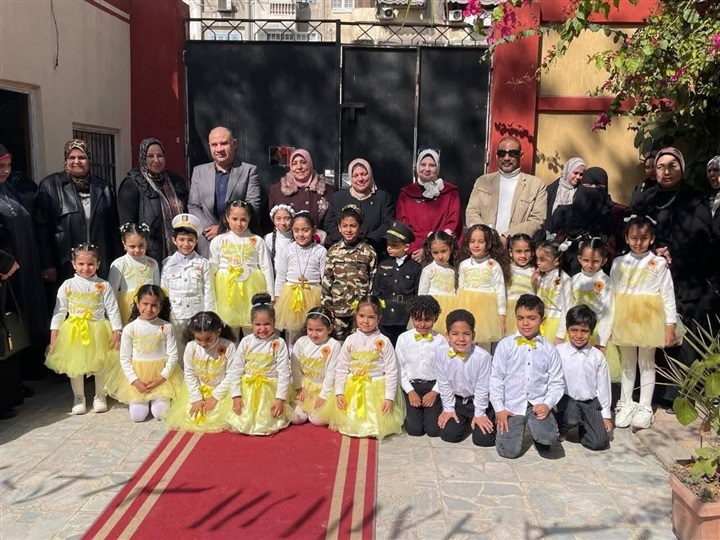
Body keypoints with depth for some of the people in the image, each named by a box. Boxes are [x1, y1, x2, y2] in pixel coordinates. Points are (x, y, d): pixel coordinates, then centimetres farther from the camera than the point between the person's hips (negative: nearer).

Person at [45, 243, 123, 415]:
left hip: (98, 331, -1)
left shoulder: (103, 285, -4)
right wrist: (53, 338, -3)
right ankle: (79, 398, 27)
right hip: (74, 332, 1)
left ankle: (100, 396, 27)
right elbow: (59, 312, 0)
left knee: (101, 365, 9)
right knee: (75, 366, 10)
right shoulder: (68, 285, -2)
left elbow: (113, 310, -3)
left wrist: (117, 333, -10)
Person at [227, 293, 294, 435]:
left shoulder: (278, 343, -10)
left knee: (267, 426, -5)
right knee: (239, 426, -1)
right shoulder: (245, 342, -3)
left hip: (270, 390, -2)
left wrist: (280, 398, -13)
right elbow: (237, 370, 0)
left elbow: (284, 373, -10)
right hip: (248, 389, 2)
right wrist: (236, 395, -4)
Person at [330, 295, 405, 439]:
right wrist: (339, 392, -6)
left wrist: (389, 397, -12)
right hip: (353, 390, 2)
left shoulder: (384, 342, -9)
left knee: (378, 428, -4)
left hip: (377, 389, -2)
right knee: (350, 426, 1)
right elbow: (341, 368, 1)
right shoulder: (350, 340, -2)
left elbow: (391, 371, -8)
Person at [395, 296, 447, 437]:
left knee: (434, 429, -10)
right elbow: (400, 367, 0)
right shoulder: (403, 338, -2)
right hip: (411, 385, 0)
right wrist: (410, 391, -7)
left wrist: (434, 392, -11)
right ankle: (412, 413, 23)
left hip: (433, 385, 0)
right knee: (414, 429, -10)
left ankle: (434, 410, 22)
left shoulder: (441, 340, -3)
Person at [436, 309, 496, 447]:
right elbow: (444, 384, -6)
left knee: (483, 438, -10)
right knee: (448, 435, -5)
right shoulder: (441, 353, -21)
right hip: (456, 400, 3)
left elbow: (482, 388, -16)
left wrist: (479, 414, -8)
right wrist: (448, 408, 0)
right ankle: (466, 421, 27)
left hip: (477, 400, -2)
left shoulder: (483, 356, -29)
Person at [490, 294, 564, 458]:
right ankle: (513, 426, 22)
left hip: (538, 405, 0)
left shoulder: (549, 349, 2)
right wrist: (499, 409, -6)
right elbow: (496, 378, -1)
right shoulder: (505, 345, -2)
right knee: (509, 451, -11)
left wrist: (547, 404, -13)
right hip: (511, 406, 0)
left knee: (549, 438, -27)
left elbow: (557, 382, 4)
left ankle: (539, 434, 11)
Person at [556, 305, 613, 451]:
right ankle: (558, 423, 1)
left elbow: (603, 386, 4)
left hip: (591, 402, 3)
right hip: (567, 399, -2)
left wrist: (606, 415, 7)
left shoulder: (597, 356, -3)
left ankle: (583, 425, 25)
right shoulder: (559, 352, -11)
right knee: (571, 418, -35)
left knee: (599, 443, -7)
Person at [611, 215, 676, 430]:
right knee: (627, 363, 12)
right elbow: (612, 295, 6)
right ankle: (626, 404, 23)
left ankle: (644, 407, 16)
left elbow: (667, 296, -4)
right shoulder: (618, 263, 3)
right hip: (625, 320, 3)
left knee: (647, 363, 8)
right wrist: (609, 323, 6)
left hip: (649, 319, -2)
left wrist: (670, 326, -7)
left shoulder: (659, 263, -5)